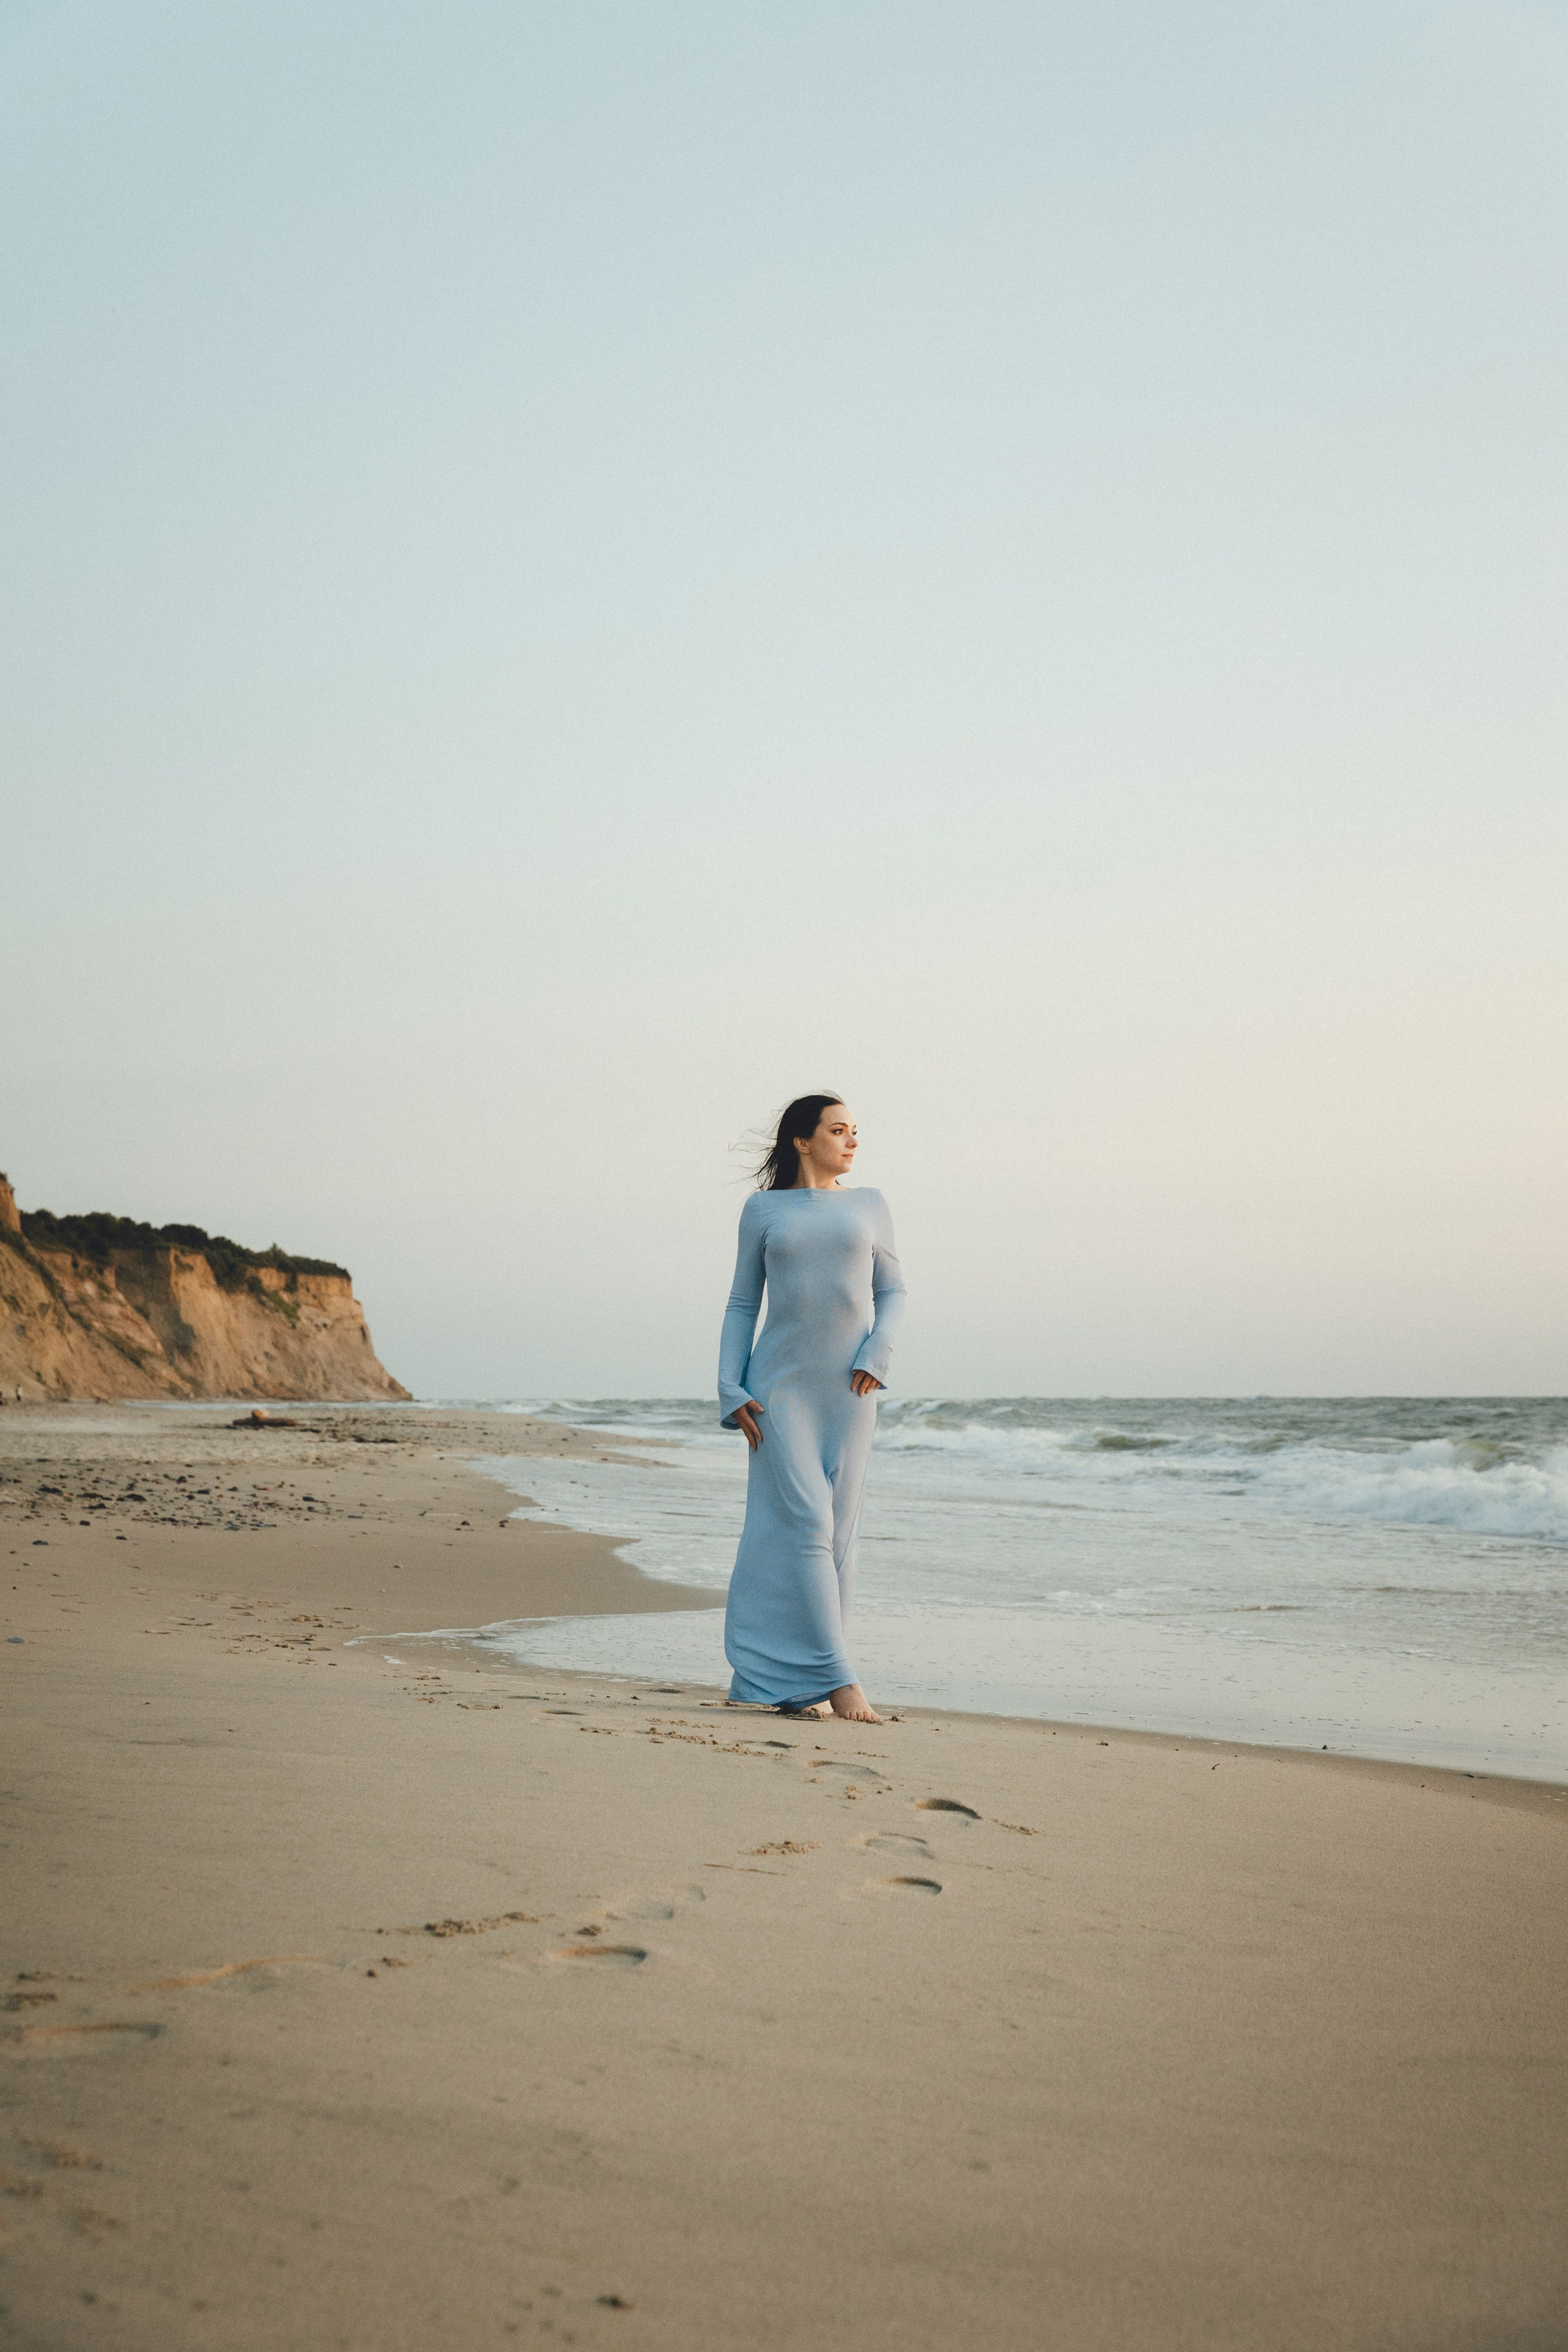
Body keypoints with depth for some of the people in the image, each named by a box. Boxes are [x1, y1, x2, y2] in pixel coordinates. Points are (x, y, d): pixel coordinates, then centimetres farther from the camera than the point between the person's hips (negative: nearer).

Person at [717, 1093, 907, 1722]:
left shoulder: (868, 1205, 9)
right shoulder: (762, 1210, 5)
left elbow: (891, 1291, 11)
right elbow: (742, 1305, 6)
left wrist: (877, 1355, -7)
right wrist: (731, 1392, -4)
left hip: (847, 1388, 2)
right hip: (781, 1384, -2)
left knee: (835, 1530, 1)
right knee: (803, 1523, -12)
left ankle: (794, 1679, 10)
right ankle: (836, 1678, -12)